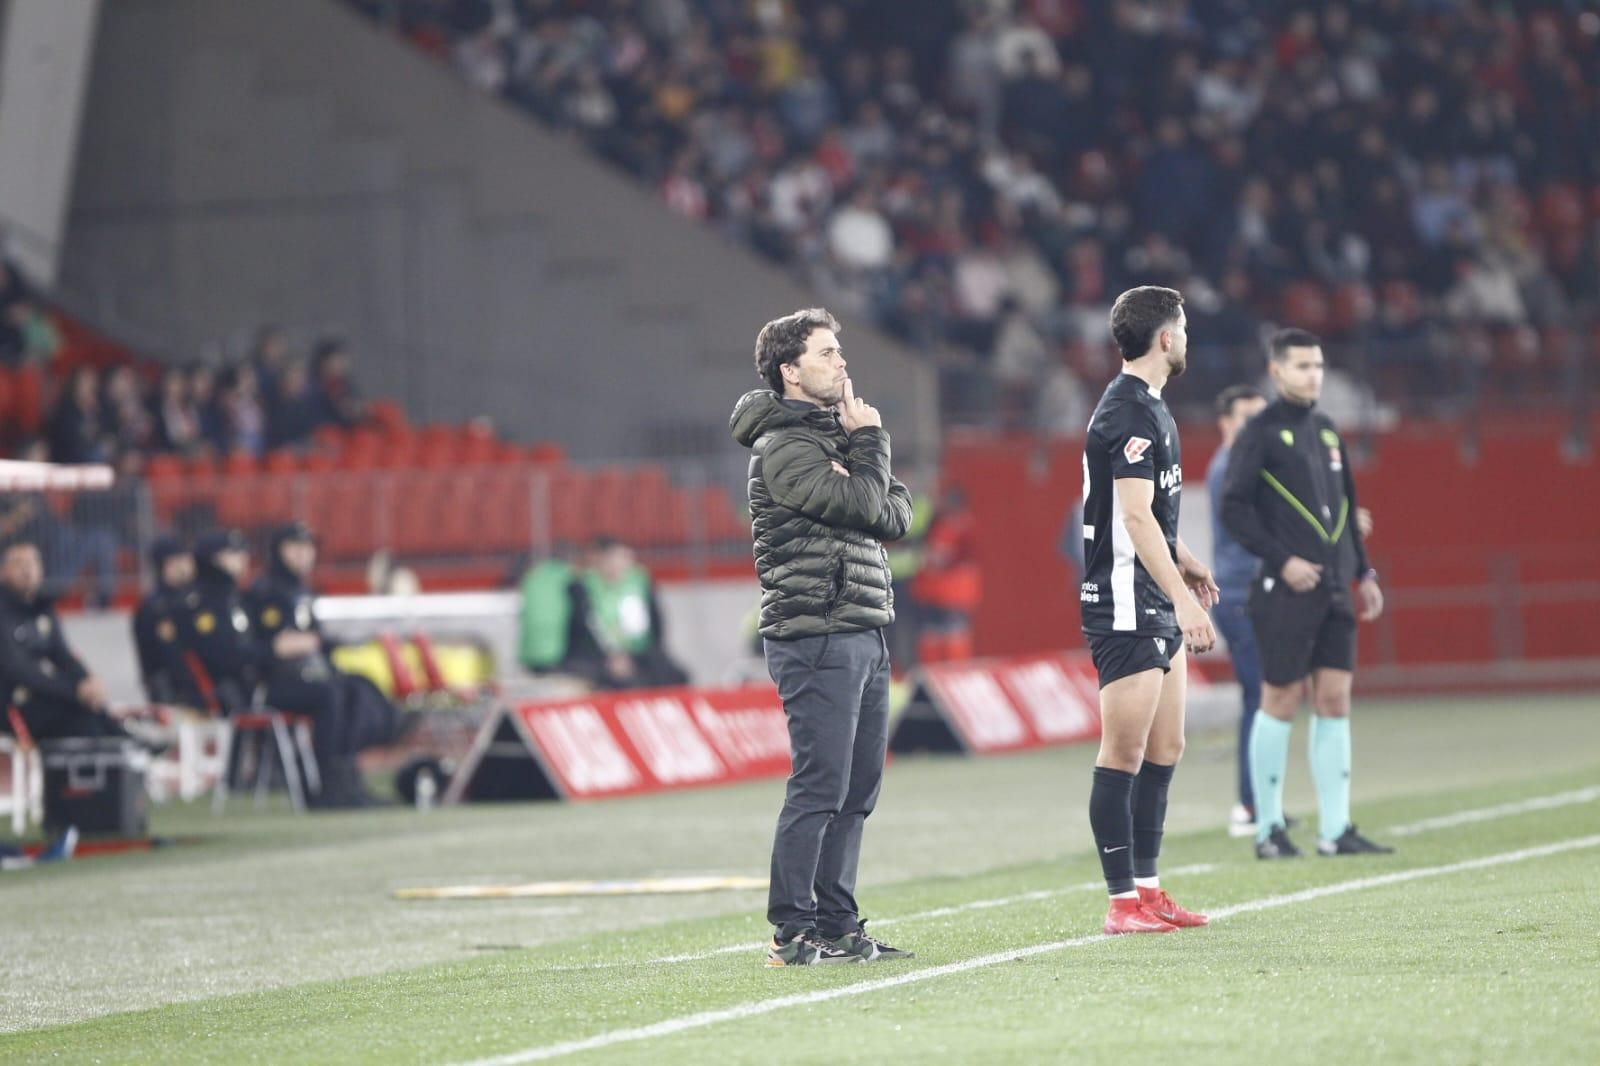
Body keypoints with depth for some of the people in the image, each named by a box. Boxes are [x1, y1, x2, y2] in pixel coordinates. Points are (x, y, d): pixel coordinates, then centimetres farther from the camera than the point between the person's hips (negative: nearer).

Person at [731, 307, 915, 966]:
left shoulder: (834, 435, 20)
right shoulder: (782, 448, -9)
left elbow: (897, 515, 11)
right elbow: (863, 506, -16)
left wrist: (865, 491, -10)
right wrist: (870, 443, 0)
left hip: (862, 638, 9)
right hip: (816, 637, -9)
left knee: (858, 788, 9)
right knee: (819, 787, -11)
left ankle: (837, 926, 14)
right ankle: (793, 933, -10)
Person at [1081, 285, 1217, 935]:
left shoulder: (1148, 407, 17)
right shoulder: (1129, 412, -16)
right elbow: (1136, 517, -24)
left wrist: (1183, 560, 40)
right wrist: (1182, 599, -28)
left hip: (1156, 609, 11)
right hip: (1126, 606, -11)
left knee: (1165, 750, 12)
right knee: (1124, 755, -7)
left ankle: (1147, 888, 17)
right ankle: (1123, 901, -6)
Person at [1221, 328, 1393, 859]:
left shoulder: (1325, 430, 17)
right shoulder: (1260, 433, -5)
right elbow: (1233, 508, -10)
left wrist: (1363, 572, 17)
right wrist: (1282, 560, -16)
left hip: (1334, 591, 7)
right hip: (1285, 592, -7)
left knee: (1334, 701, 3)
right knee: (1281, 702, -2)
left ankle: (1334, 829, 5)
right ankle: (1268, 829, 5)